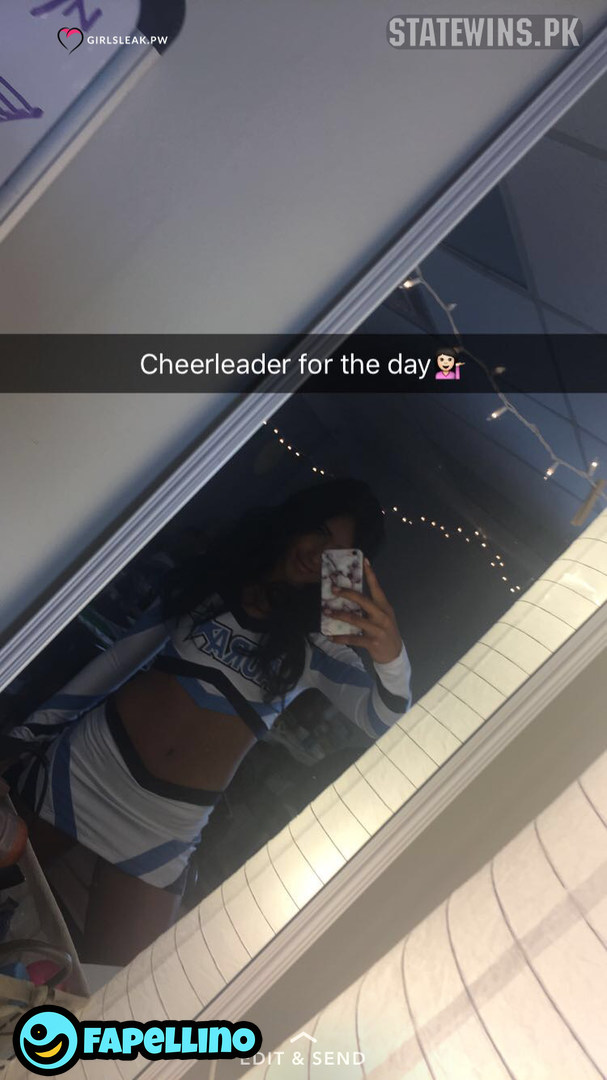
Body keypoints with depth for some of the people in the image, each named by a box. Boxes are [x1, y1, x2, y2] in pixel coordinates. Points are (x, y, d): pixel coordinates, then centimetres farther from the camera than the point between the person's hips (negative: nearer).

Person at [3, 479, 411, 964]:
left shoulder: (318, 642, -3)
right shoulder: (212, 577, 2)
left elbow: (379, 720, -16)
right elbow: (122, 656, 6)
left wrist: (392, 658, -38)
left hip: (168, 823, -1)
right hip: (85, 763, 2)